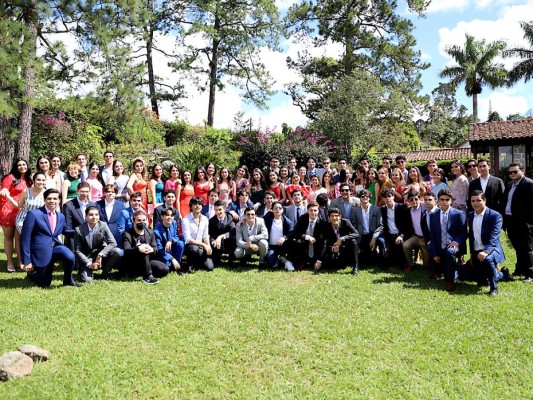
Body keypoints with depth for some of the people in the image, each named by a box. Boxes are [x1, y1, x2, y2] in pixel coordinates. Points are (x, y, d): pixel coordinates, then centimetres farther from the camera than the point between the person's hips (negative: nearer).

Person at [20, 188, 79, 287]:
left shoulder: (61, 216, 6)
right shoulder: (34, 214, -11)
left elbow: (65, 230, 27)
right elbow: (25, 238, -11)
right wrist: (26, 261, -13)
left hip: (56, 247, 4)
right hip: (41, 251, -3)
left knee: (70, 257, -29)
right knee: (44, 284, 5)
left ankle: (68, 280, -2)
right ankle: (32, 272, 38)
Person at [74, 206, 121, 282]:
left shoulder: (103, 225, -10)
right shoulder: (79, 230, -13)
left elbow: (113, 243, -14)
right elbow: (77, 251, -9)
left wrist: (100, 255, -26)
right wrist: (89, 264, -19)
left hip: (101, 256, 2)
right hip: (86, 258, -2)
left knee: (117, 251, -25)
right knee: (86, 279, -26)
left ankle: (105, 273, -2)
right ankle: (83, 271, 12)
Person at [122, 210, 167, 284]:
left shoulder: (150, 233, 9)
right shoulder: (127, 234, -5)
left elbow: (156, 249, -2)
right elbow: (127, 251, -22)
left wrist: (152, 250, -29)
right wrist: (138, 249, -43)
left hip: (147, 261, 5)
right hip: (131, 266, -5)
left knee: (164, 270, -18)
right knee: (143, 252, -34)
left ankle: (143, 272, 2)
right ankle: (148, 277, -31)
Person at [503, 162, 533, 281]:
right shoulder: (510, 185, 15)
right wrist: (505, 220, 12)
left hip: (523, 223, -7)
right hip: (511, 222, 7)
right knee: (518, 248, 17)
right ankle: (520, 270, 27)